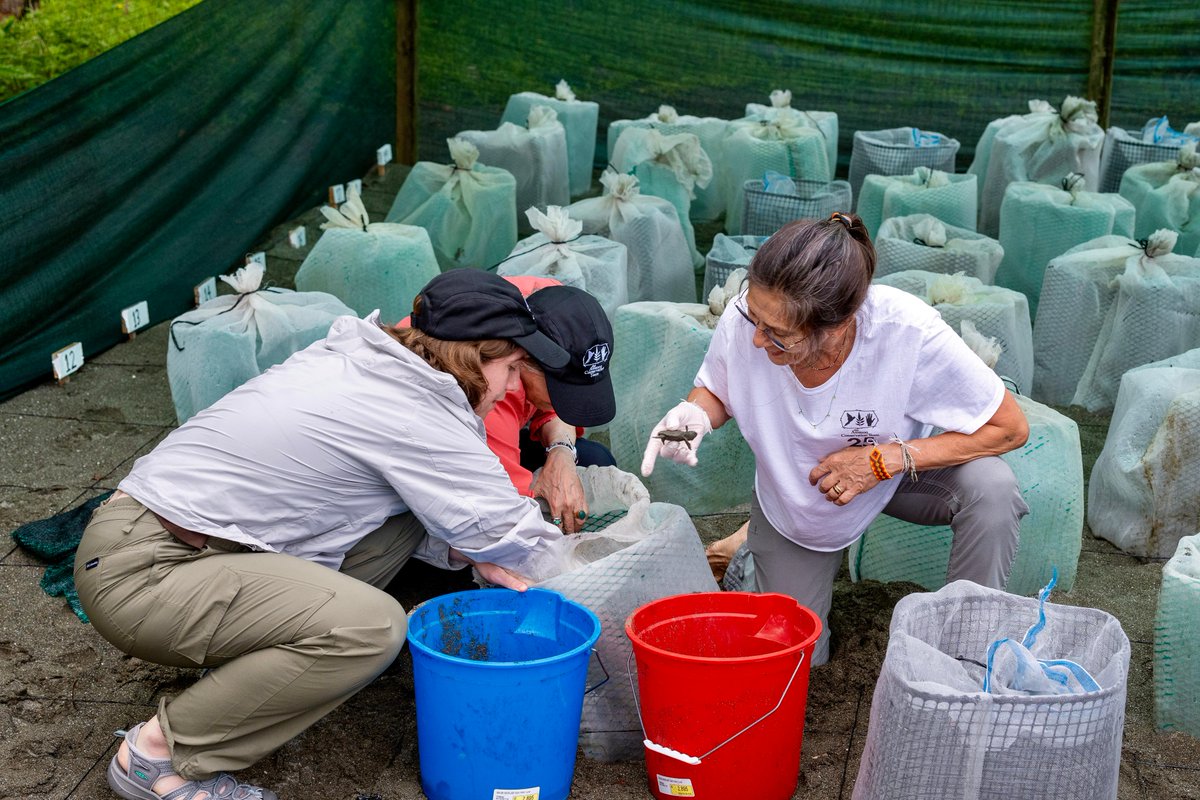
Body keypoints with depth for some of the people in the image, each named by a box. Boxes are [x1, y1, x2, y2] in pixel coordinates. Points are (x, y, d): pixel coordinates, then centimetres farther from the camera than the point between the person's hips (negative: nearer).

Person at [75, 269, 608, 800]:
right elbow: (517, 536, -8)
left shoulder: (348, 358, 9)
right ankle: (160, 754, -11)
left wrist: (467, 553, 5)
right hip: (139, 573, -9)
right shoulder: (418, 416, -17)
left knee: (400, 521, 5)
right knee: (373, 626, -25)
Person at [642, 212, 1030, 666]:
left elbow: (1010, 428, -26)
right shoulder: (743, 321, -31)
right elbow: (715, 392, -7)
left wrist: (884, 460, -33)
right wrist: (694, 415, -31)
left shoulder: (909, 333, -38)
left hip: (896, 472, -2)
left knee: (991, 488, -33)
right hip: (790, 502, 2)